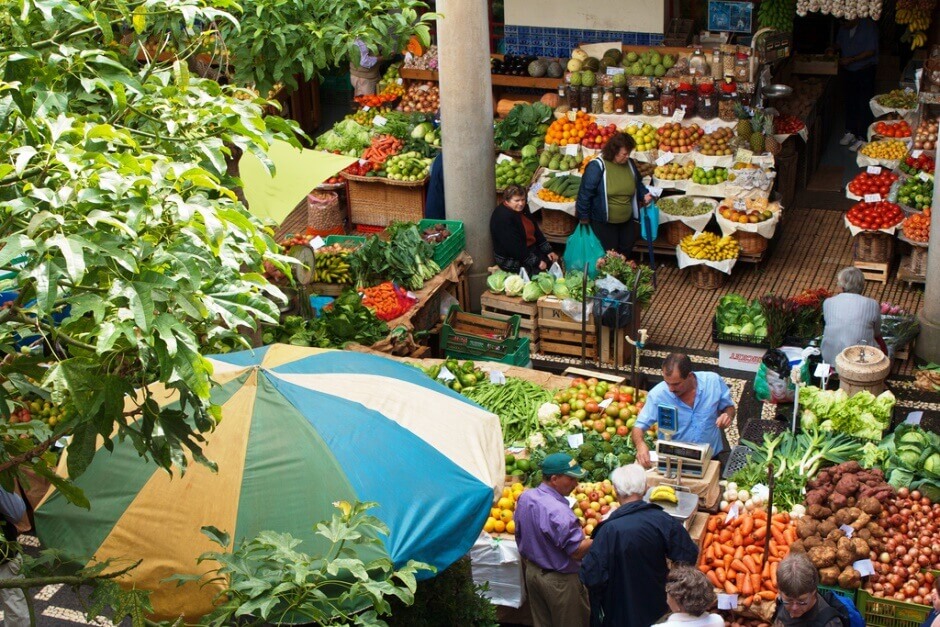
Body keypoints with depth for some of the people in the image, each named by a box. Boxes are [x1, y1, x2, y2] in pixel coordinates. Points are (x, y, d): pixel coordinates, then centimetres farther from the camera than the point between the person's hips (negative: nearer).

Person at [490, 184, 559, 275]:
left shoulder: (522, 209, 3)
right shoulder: (503, 217, -25)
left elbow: (536, 230, 11)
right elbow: (514, 247, -27)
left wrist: (548, 250, 2)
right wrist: (536, 262, -23)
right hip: (510, 260, -9)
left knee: (555, 260, 0)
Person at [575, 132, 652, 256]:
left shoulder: (630, 164, 2)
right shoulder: (597, 166, -20)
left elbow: (637, 184, 19)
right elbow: (585, 192, -17)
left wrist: (644, 194, -1)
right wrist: (584, 216, -13)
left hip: (627, 221, 6)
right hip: (603, 222, -6)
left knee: (627, 251, 19)